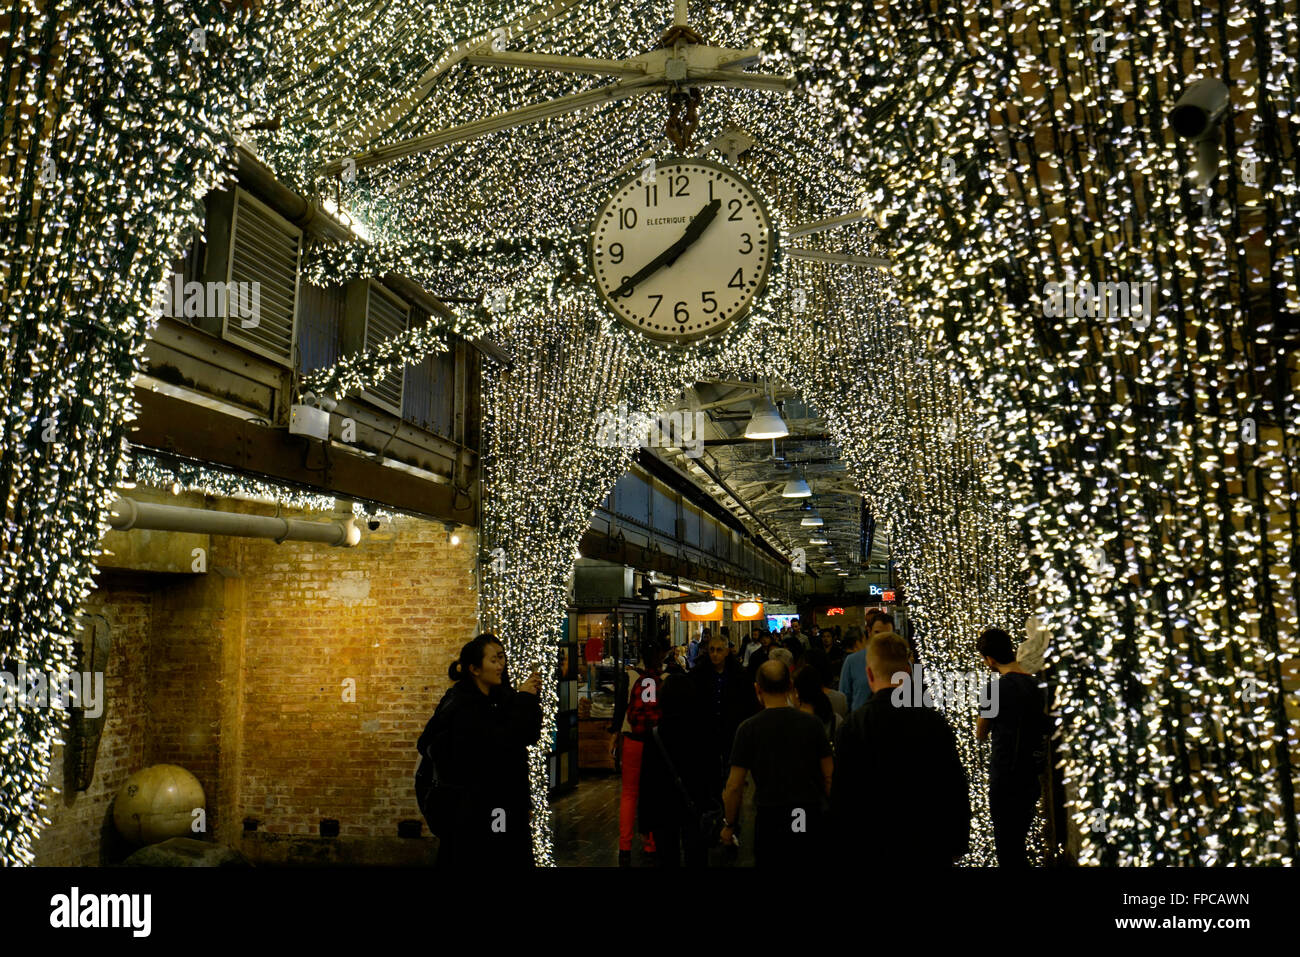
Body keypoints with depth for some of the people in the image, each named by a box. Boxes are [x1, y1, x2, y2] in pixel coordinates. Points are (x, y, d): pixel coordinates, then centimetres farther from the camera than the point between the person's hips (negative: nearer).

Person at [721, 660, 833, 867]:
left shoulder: (748, 728, -7)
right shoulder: (812, 723, -1)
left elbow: (734, 786, -6)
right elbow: (829, 777, 2)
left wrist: (729, 825, 8)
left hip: (770, 820, -2)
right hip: (812, 818, 2)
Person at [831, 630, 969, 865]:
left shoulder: (852, 727, -15)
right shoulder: (935, 722, -8)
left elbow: (842, 799, -11)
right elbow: (957, 787, -1)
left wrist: (846, 850, 0)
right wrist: (959, 844, 12)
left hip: (876, 848, -2)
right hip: (932, 849, 2)